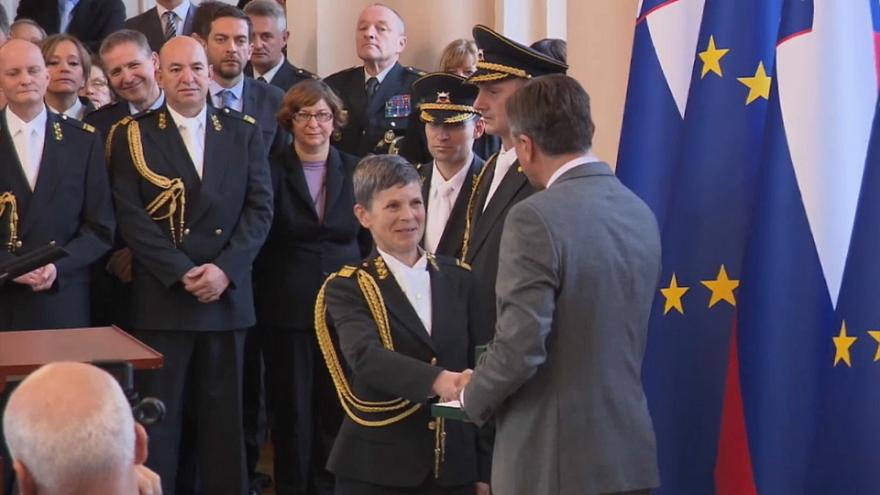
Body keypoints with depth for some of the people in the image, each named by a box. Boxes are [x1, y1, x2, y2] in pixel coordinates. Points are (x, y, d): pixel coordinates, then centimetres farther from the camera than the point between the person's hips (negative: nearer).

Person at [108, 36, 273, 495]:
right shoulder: (133, 135, 2)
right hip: (159, 296, -2)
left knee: (223, 415, 6)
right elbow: (131, 216, -5)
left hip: (226, 293, 2)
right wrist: (181, 273, -14)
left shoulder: (244, 132, 9)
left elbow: (260, 208, 3)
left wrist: (225, 268, -11)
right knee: (158, 417, 0)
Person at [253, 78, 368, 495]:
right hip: (288, 309, -2)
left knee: (336, 410, 5)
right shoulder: (272, 171, 0)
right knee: (292, 411, 4)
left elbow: (368, 241, 10)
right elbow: (257, 238, -1)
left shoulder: (355, 171, 7)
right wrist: (262, 299, -8)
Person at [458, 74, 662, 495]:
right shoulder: (640, 214, 7)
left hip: (552, 461, -7)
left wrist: (472, 397, -1)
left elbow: (521, 347, -20)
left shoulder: (537, 219, -16)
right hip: (629, 451, 7)